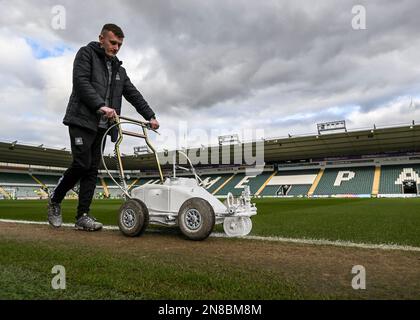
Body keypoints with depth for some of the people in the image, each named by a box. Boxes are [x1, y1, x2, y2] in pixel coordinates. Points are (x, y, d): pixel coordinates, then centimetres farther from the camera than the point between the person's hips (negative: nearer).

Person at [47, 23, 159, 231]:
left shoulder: (119, 70, 22)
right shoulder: (86, 53, 5)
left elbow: (134, 95, 17)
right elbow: (81, 81, -10)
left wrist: (150, 116, 5)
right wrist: (101, 105, -22)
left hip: (102, 125, 6)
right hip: (82, 120, -6)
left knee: (92, 169, 0)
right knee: (82, 164, -14)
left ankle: (83, 216, 3)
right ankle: (55, 200, 10)